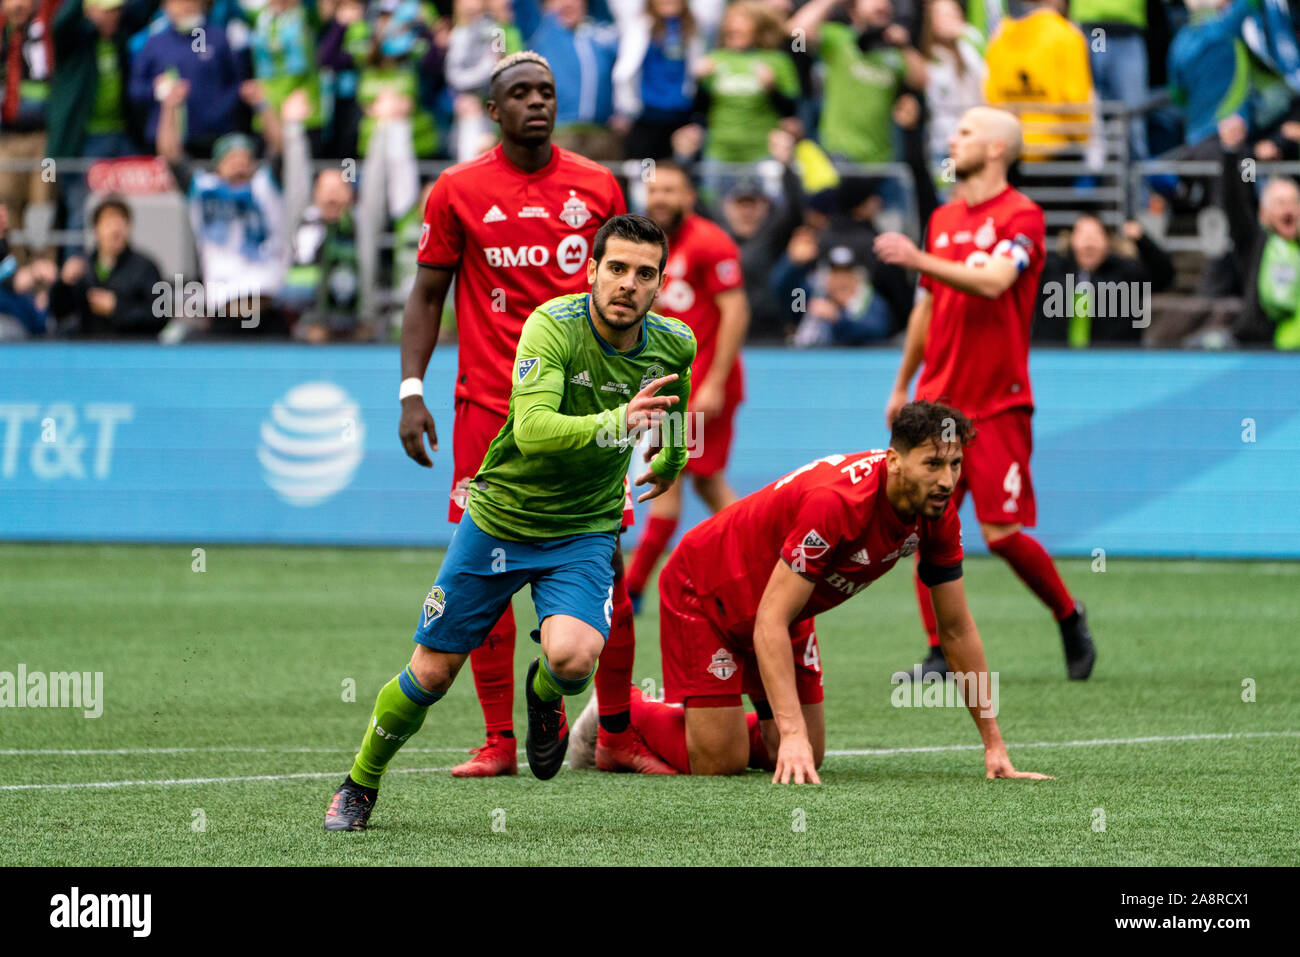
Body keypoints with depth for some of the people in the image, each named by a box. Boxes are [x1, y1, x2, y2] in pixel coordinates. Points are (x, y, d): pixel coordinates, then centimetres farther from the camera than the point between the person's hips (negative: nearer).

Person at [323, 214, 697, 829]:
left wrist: (670, 463, 35)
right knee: (431, 673, 4)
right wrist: (615, 422, -52)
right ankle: (360, 785, 30)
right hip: (500, 517, -2)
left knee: (573, 658, -27)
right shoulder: (553, 325, -23)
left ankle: (544, 695, 11)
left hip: (584, 531, 2)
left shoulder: (675, 345, -8)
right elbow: (532, 429, -38)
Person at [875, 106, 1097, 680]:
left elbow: (993, 282, -24)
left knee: (1003, 534, -7)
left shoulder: (1021, 216, -6)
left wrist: (919, 260, -28)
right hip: (939, 401, 6)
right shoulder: (943, 220, 15)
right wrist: (902, 385, 24)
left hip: (998, 405, -6)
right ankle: (942, 651, 2)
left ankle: (1069, 619, 16)